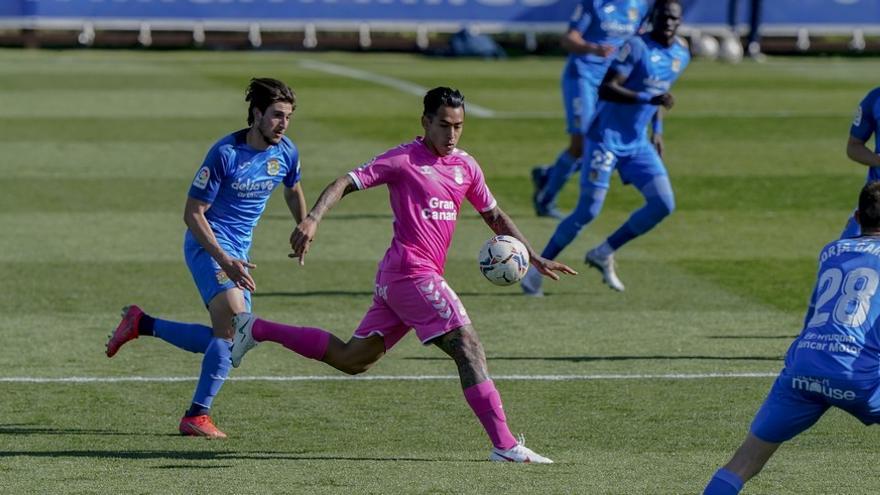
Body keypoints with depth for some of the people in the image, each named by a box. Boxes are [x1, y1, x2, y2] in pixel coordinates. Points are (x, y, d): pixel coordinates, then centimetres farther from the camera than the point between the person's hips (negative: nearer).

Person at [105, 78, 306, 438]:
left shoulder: (286, 153, 1)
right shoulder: (225, 153, -19)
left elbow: (293, 192, 25)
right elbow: (193, 213, -16)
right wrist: (224, 260, -25)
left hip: (238, 251, 8)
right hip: (208, 244, -8)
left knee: (226, 340, 5)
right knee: (235, 325, -25)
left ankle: (141, 324, 20)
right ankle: (197, 417, -21)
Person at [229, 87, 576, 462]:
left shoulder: (465, 166, 15)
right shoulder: (404, 160, -6)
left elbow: (494, 215, 26)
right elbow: (346, 183, -11)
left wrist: (533, 257, 20)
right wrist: (313, 219, -27)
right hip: (412, 272, -9)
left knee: (351, 359, 14)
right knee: (468, 347, -15)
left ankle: (257, 330, 23)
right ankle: (504, 445, -19)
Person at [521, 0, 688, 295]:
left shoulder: (681, 55, 6)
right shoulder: (637, 47, -17)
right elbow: (605, 89, -26)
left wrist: (658, 131, 18)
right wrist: (649, 99, -35)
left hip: (638, 143, 7)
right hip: (607, 137, -7)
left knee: (664, 204, -5)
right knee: (588, 211, -10)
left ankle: (604, 254, 10)